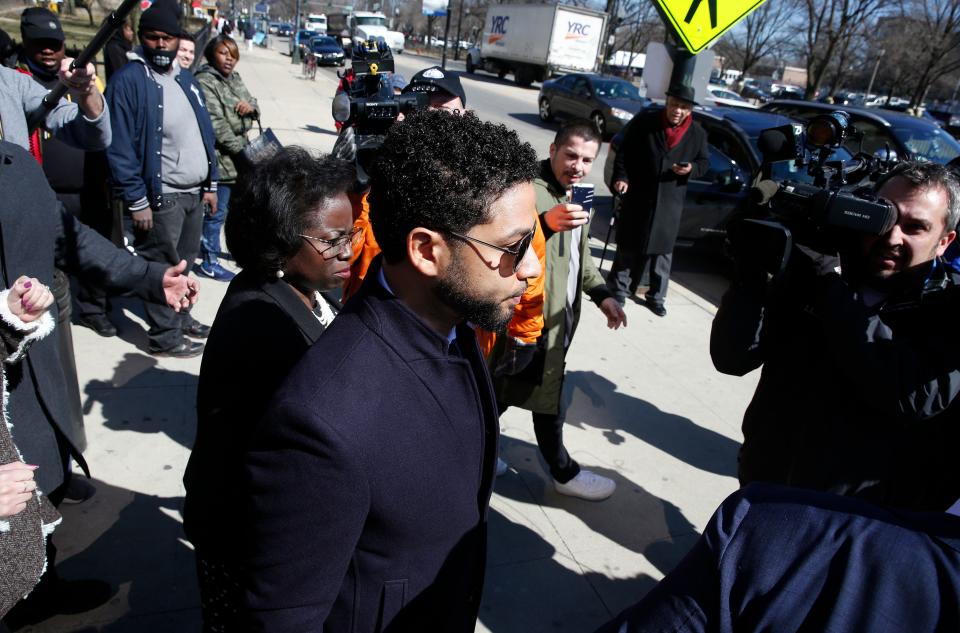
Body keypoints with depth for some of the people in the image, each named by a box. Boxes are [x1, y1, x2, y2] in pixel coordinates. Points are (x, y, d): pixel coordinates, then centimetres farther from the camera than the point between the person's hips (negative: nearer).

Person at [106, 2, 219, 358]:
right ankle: (164, 336, 13)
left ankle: (181, 318, 34)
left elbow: (205, 134, 17)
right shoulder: (128, 81, -11)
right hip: (160, 195, -7)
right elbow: (120, 147, -15)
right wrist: (137, 200, -17)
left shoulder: (186, 79, 13)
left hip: (194, 192, 7)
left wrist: (210, 184, 13)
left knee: (184, 263, 18)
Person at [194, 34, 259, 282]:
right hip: (220, 158, -9)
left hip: (240, 158, 9)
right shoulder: (205, 81, -14)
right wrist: (241, 149, -21)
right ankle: (208, 262, 11)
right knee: (217, 212, 0)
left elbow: (253, 105, 19)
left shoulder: (234, 78, 14)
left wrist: (251, 107, -6)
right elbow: (215, 124, -21)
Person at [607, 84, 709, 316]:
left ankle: (656, 296, 21)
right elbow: (624, 151, -3)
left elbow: (704, 162, 10)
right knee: (629, 245, 6)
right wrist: (621, 177, -15)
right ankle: (619, 289, 20)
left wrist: (691, 169, -12)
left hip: (670, 201, 2)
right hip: (638, 196, -2)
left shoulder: (697, 133, 2)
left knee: (663, 249, 9)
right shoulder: (644, 121, -5)